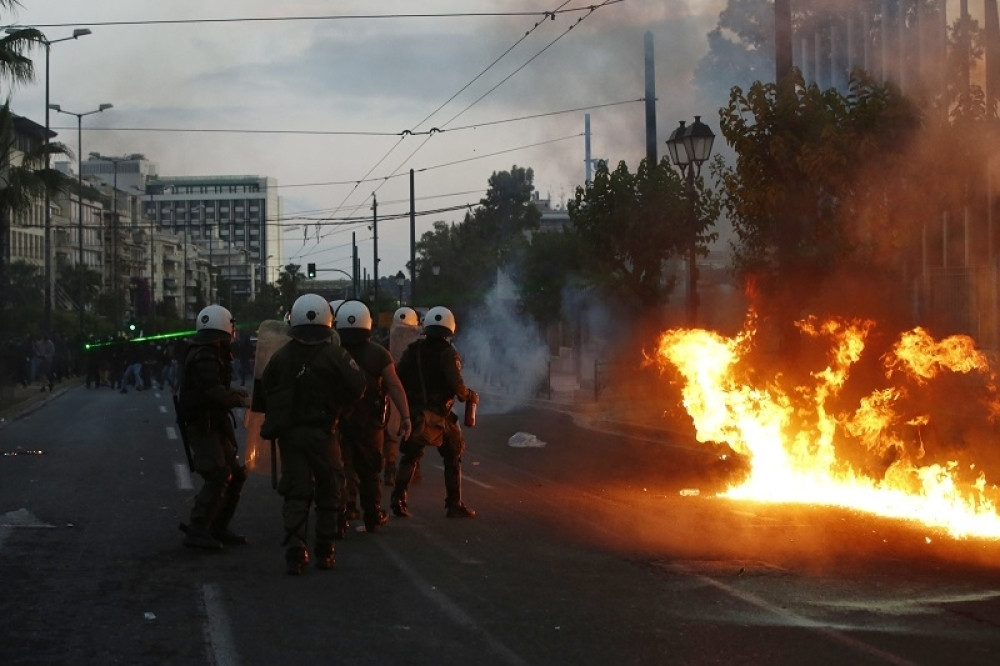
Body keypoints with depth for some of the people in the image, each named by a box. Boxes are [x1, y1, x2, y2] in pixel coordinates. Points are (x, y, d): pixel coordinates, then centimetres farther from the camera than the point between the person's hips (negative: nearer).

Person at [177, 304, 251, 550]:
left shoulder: (207, 355, 15)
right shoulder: (204, 358, -19)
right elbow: (215, 392, -29)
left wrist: (232, 392, 11)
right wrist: (241, 401, -16)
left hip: (214, 425, 11)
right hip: (202, 426, -11)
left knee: (235, 474, 12)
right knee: (218, 476, -17)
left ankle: (218, 529, 19)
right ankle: (197, 531, -13)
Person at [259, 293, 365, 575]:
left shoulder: (281, 356, 0)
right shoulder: (334, 354, -8)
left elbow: (265, 390, 5)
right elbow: (357, 388, -9)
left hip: (289, 434, 2)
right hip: (322, 432, -2)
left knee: (295, 493, 5)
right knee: (329, 492, 10)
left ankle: (295, 551, -6)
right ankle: (324, 551, 12)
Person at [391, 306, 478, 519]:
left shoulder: (412, 350, 5)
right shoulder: (448, 353, -10)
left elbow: (399, 380, 4)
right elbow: (456, 385, -19)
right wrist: (470, 396, -1)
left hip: (414, 413, 4)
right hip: (439, 414, -4)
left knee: (410, 456, 17)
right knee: (452, 459, 10)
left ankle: (398, 499, 7)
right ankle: (454, 505, 9)